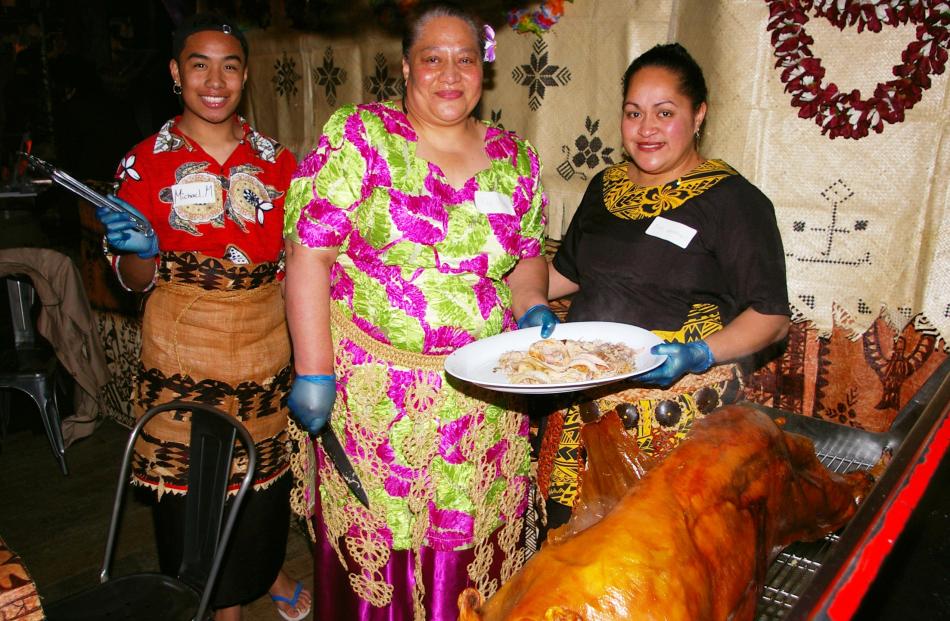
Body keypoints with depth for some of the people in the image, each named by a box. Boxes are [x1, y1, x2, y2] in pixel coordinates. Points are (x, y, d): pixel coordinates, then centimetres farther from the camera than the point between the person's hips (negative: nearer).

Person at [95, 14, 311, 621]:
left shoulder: (276, 160, 4)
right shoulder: (146, 162, -2)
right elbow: (134, 279, 1)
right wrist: (140, 250, -20)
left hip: (265, 342, 2)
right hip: (183, 348, -1)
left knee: (265, 471, 14)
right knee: (192, 480, 8)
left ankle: (269, 571, 44)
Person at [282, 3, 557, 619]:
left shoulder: (515, 159, 7)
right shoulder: (359, 135, -5)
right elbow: (309, 253, -9)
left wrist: (533, 307, -6)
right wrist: (313, 374, -13)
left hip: (486, 398, 3)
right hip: (374, 391, -3)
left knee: (471, 549, 14)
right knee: (376, 543, 10)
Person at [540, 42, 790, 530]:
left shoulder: (733, 199, -7)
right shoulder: (606, 186, 11)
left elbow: (772, 316, -8)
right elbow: (568, 271, 23)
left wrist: (697, 356, -23)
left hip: (676, 406, -5)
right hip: (585, 400, 5)